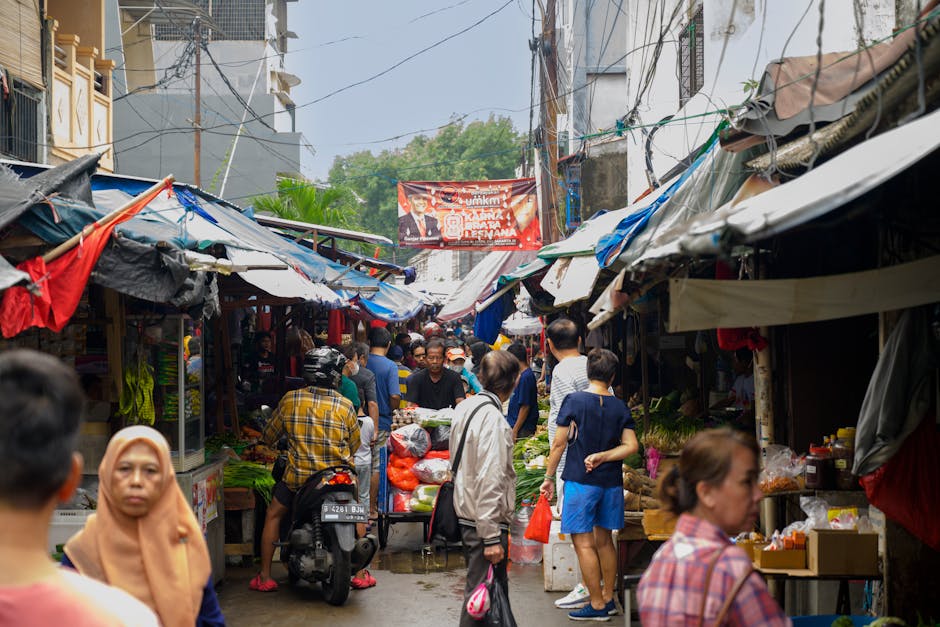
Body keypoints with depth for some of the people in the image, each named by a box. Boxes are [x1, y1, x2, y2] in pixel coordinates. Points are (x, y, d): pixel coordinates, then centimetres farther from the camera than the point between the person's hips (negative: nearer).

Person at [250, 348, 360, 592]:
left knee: (273, 515, 21)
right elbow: (355, 444, 5)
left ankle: (265, 576, 18)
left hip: (298, 476, 0)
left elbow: (268, 436, 9)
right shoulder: (345, 405, -4)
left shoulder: (290, 400, -2)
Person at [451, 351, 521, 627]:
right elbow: (490, 482, -23)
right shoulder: (493, 419, -20)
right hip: (487, 519, -10)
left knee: (497, 587, 19)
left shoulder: (465, 407, 9)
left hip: (465, 514, 10)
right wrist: (491, 538, -22)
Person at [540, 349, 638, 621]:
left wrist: (548, 478, 3)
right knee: (604, 540, 16)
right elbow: (631, 445, -3)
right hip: (611, 481, 5)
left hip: (580, 481, -5)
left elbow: (559, 444, -5)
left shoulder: (574, 401, -7)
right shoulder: (620, 407, 3)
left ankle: (597, 605, 1)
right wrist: (602, 457, -1)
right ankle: (608, 599, 22)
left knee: (583, 542, 0)